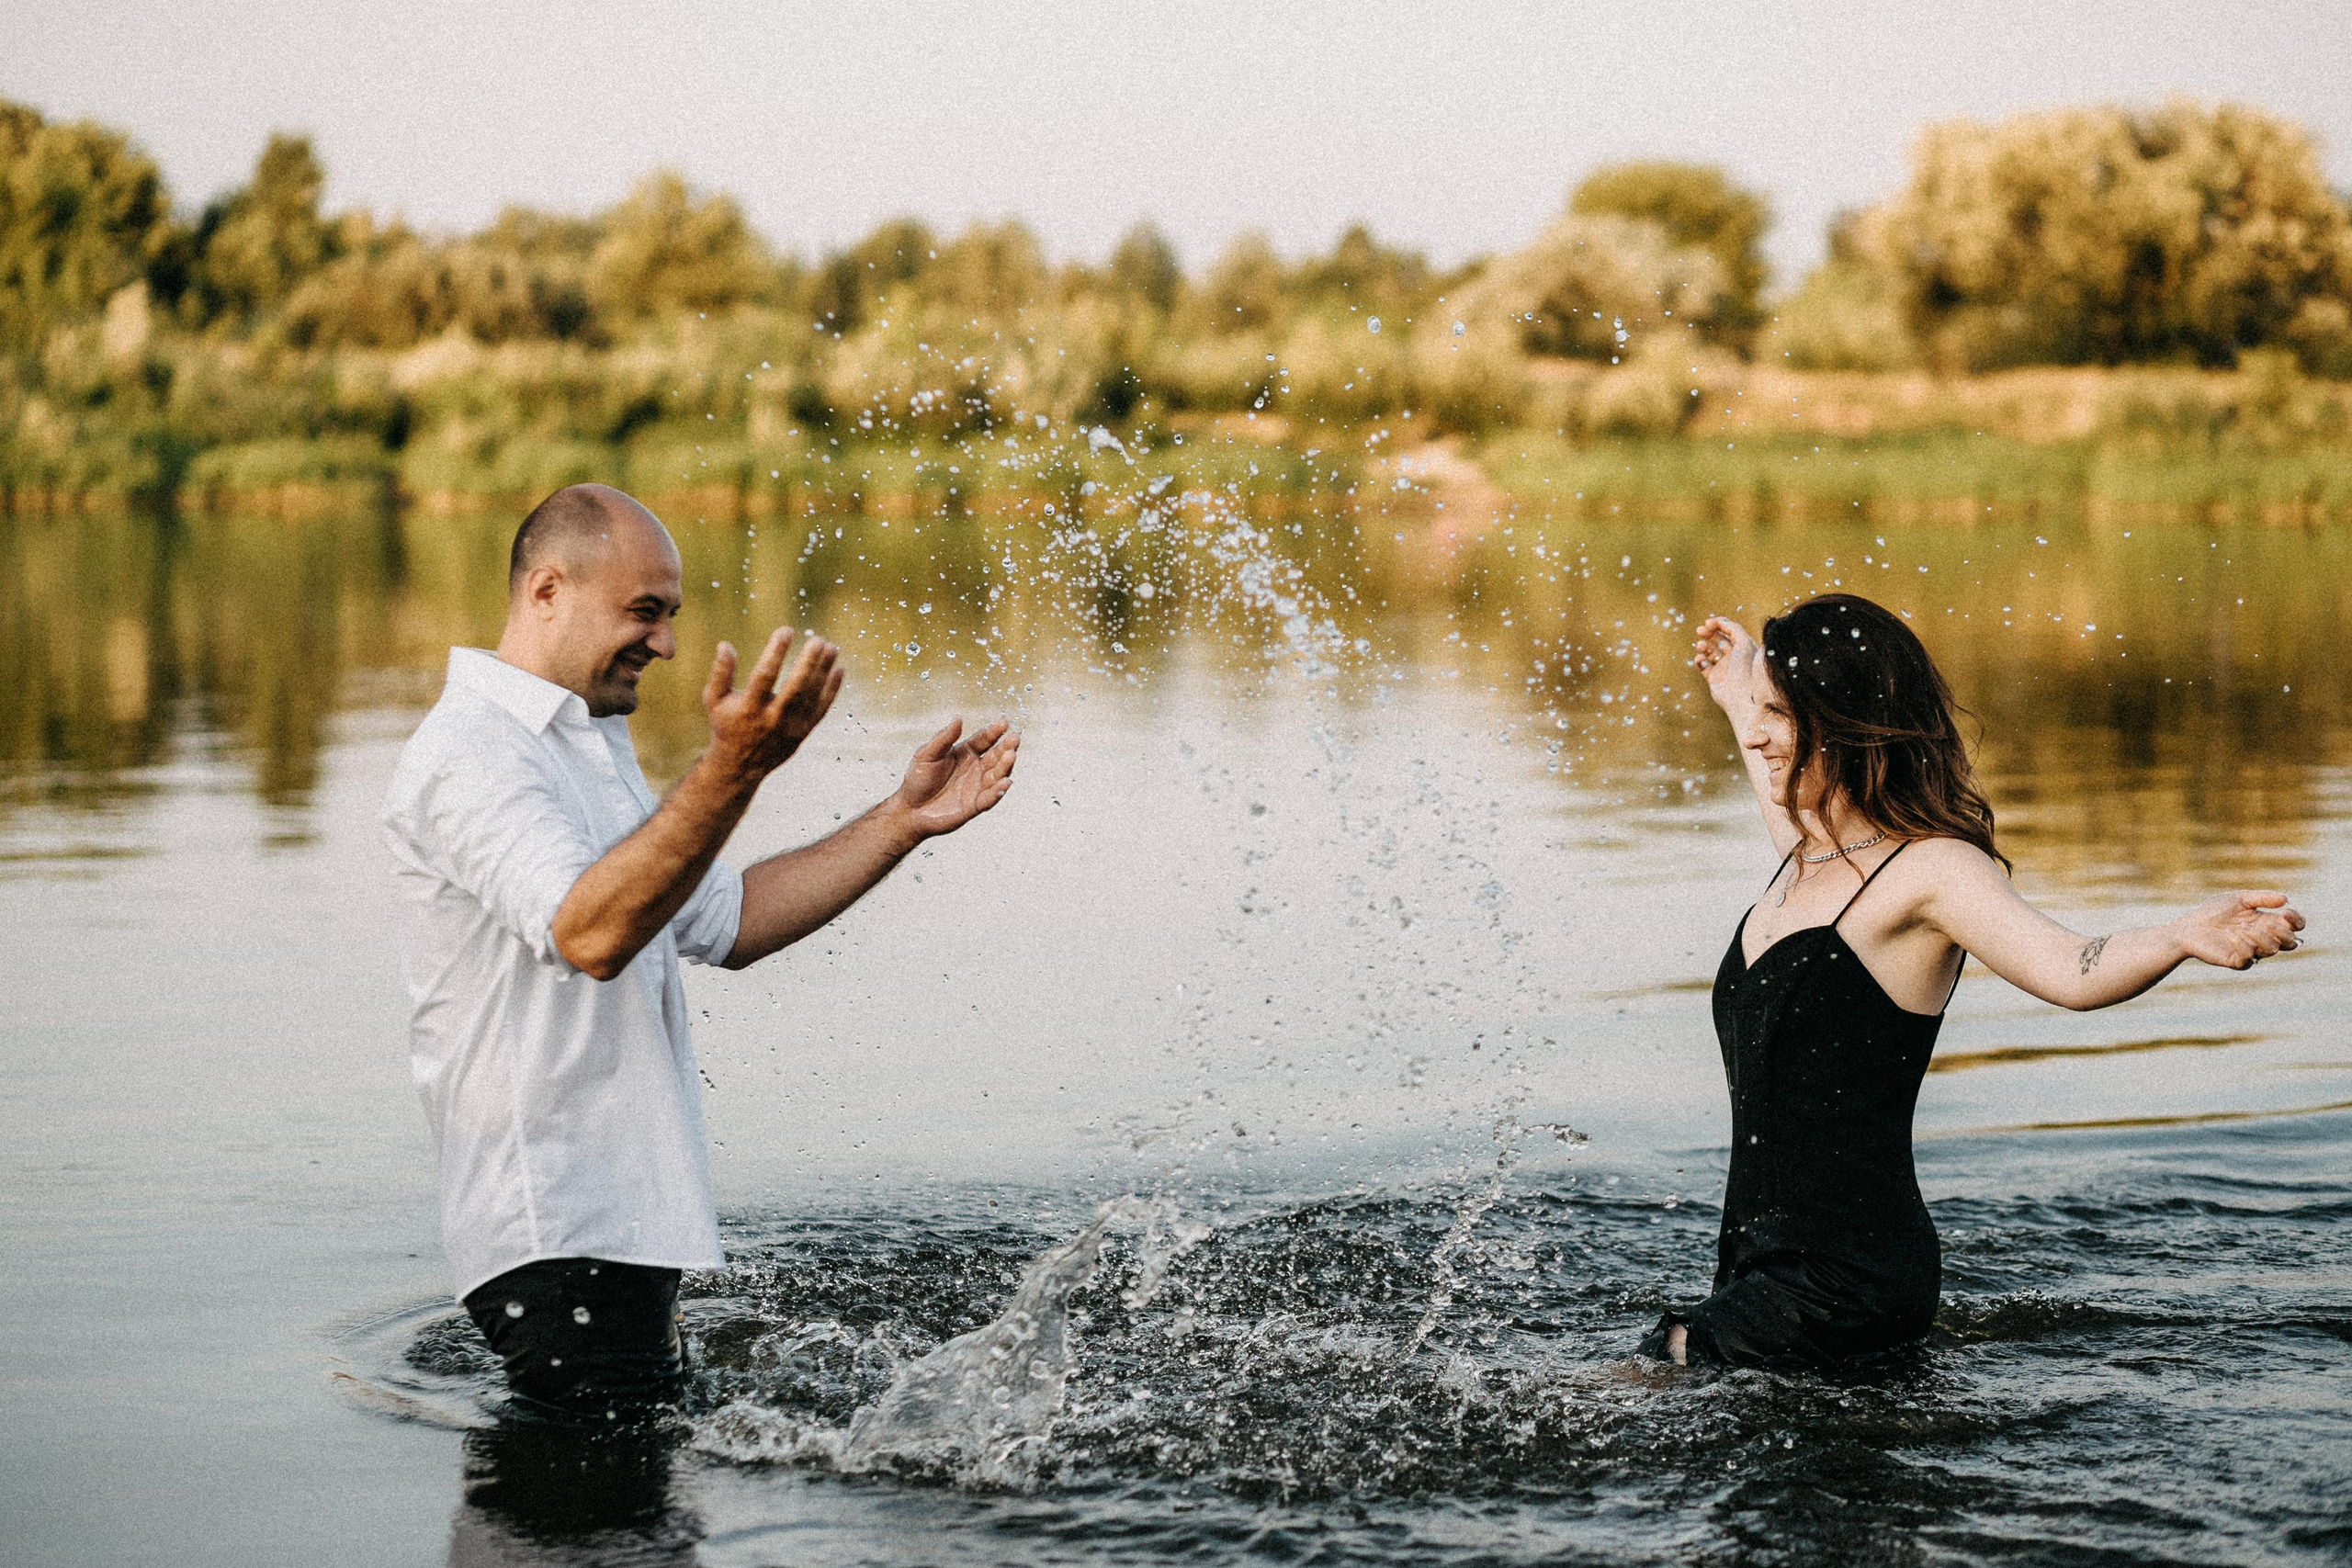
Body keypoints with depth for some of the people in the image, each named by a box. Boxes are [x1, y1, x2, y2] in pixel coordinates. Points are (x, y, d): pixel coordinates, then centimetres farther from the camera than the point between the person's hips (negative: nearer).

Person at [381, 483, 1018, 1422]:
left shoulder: (589, 743, 19)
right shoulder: (467, 756, -16)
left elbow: (723, 923, 21)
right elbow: (589, 932, -33)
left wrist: (902, 822, 14)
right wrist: (733, 770, -43)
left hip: (626, 1218, 10)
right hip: (557, 1232, -10)